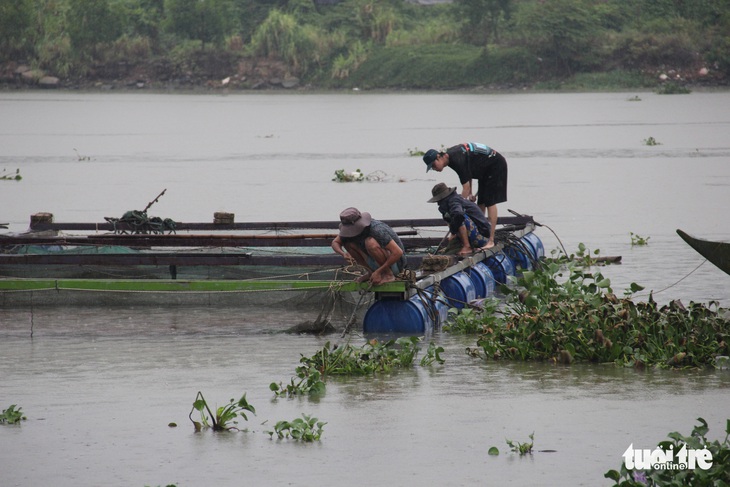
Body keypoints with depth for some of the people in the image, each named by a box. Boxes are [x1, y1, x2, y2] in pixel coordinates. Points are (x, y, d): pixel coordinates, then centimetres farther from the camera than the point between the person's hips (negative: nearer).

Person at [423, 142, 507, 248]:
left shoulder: (457, 160, -31)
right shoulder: (450, 155, -2)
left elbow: (466, 187, -29)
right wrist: (470, 193, 3)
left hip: (495, 165, -10)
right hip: (485, 169, 10)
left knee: (490, 202, -14)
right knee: (481, 203, 7)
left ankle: (491, 240, -16)